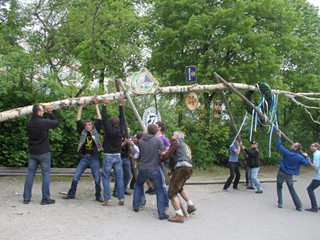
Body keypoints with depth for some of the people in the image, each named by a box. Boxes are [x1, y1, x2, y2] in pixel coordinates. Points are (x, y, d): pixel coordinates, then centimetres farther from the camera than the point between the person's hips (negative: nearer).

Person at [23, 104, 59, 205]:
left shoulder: (28, 123, -1)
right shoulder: (45, 122, -17)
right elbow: (56, 122, -1)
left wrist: (46, 113, 11)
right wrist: (50, 113, 5)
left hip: (32, 153, 5)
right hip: (44, 153, -5)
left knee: (30, 174, 12)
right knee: (46, 175, 4)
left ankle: (26, 198, 16)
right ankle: (45, 199, 7)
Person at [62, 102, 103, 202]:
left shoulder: (96, 131, 2)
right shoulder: (82, 132, 5)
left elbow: (99, 119, -4)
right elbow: (78, 120, 0)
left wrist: (96, 106, -3)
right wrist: (81, 106, -2)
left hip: (94, 158, -1)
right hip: (84, 158, 2)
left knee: (97, 179, 2)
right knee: (75, 177, 2)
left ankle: (98, 196, 17)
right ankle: (71, 194, 17)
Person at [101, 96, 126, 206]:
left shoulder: (109, 129, -11)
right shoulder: (121, 130, -1)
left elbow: (104, 118, -7)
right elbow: (122, 118, 8)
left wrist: (105, 104, -1)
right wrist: (120, 104, 10)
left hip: (108, 156, -4)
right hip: (118, 156, 4)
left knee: (105, 177, 2)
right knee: (119, 178, 5)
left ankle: (107, 199, -3)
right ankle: (121, 199, 4)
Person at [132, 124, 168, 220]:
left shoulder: (140, 141, 0)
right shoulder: (158, 140, -9)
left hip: (143, 169, 3)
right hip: (154, 169, -3)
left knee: (138, 185, 28)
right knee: (160, 191, 6)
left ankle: (136, 206, 29)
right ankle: (161, 213, 0)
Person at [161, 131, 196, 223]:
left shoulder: (176, 141, 7)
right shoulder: (184, 145, 31)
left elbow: (168, 154, -4)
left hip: (181, 167, -9)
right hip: (188, 167, 9)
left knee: (172, 192, -6)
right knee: (179, 188, 32)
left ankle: (179, 216, -11)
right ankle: (191, 206, 27)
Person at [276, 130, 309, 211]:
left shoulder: (287, 153, -16)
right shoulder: (300, 157, -9)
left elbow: (279, 145, -12)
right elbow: (306, 163, -2)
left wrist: (279, 136, -2)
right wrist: (306, 156, 13)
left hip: (281, 173, -2)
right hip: (289, 175, 2)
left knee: (279, 188, 15)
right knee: (292, 190, 13)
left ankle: (280, 203, 9)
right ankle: (299, 206, 10)